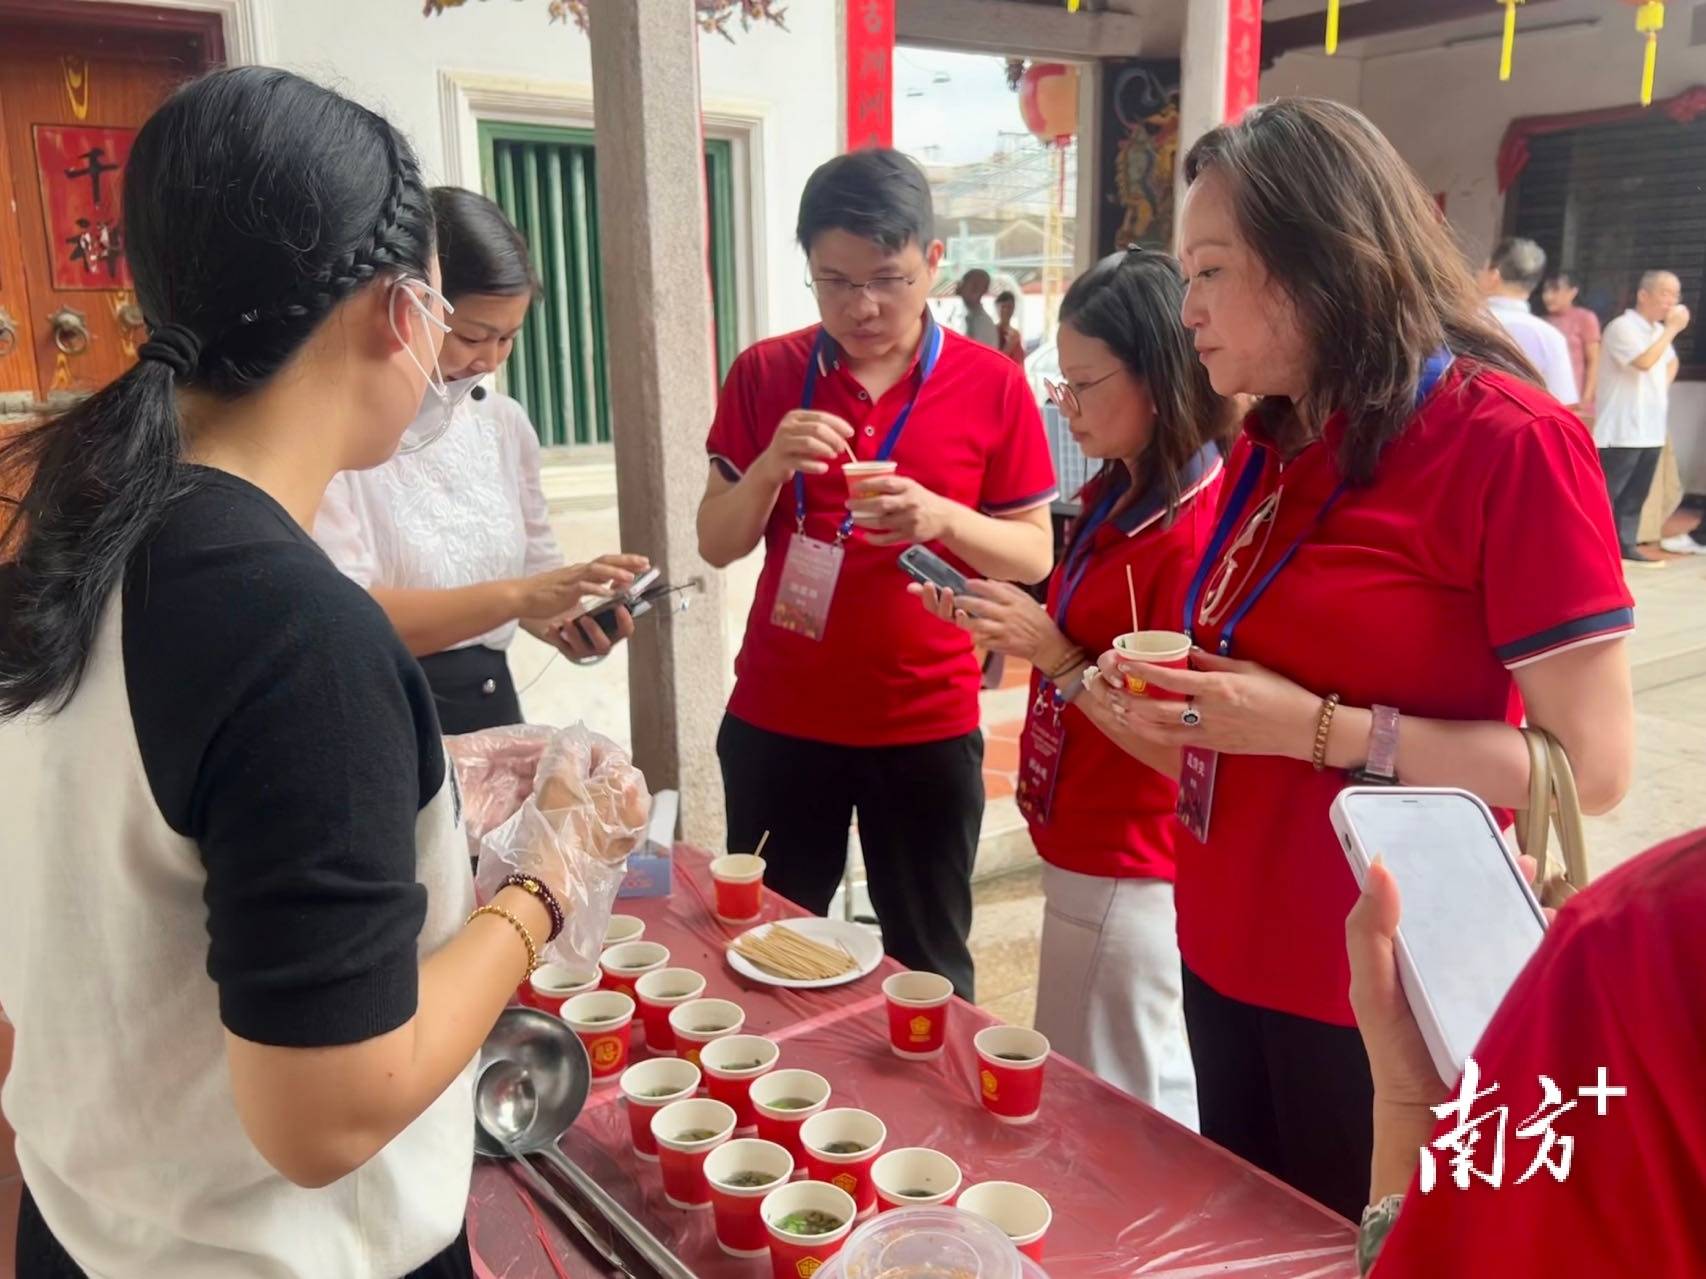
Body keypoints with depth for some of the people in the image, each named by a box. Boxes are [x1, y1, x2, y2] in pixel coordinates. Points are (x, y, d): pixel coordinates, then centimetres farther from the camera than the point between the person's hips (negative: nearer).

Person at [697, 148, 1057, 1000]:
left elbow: (1034, 555, -1)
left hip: (927, 726, -1)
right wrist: (770, 468, -18)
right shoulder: (764, 375, 0)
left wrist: (943, 518, -21)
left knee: (929, 968, 10)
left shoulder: (993, 386, -4)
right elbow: (716, 545, 1)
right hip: (776, 721, 2)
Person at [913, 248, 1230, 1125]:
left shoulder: (1197, 526, -21)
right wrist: (996, 620, -2)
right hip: (1083, 848, 9)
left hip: (1127, 875, -8)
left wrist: (1056, 656, -24)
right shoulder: (1116, 499, 6)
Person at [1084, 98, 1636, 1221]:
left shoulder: (1508, 440, -16)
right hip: (1227, 959, 7)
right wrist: (1176, 706, -2)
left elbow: (1593, 766, -18)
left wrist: (1316, 728, -23)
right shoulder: (1272, 448, 7)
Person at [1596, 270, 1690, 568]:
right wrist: (1672, 329, -17)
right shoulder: (1622, 327, -12)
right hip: (1621, 430, -9)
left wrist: (1663, 389, 16)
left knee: (1635, 494, 12)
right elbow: (1645, 362, -26)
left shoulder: (1659, 330, 15)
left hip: (1650, 429, 9)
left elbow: (1671, 362, 33)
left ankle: (1626, 546, 18)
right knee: (1604, 494, -8)